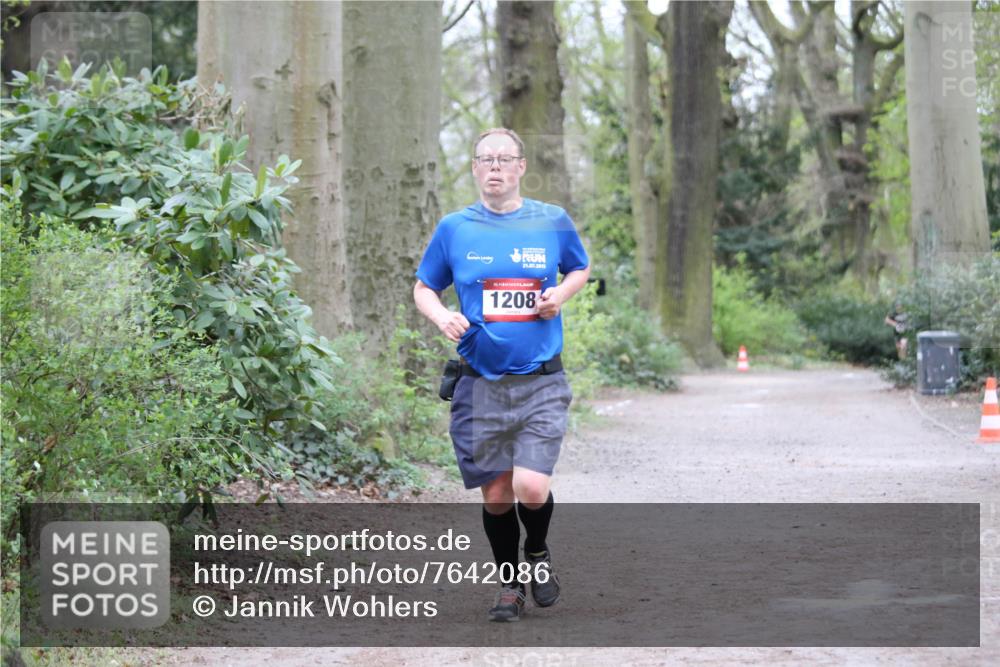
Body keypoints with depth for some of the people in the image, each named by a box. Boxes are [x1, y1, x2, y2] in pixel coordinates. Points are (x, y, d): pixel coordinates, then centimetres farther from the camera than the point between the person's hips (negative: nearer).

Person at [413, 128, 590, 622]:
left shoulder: (553, 222, 3)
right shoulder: (454, 228, 3)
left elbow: (580, 269, 20)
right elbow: (423, 288, 14)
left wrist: (562, 293, -2)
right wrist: (441, 316, -8)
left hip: (541, 382, -1)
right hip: (481, 385, 1)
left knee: (531, 488, -15)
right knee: (496, 496, 5)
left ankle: (537, 552, 18)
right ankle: (509, 584, 28)